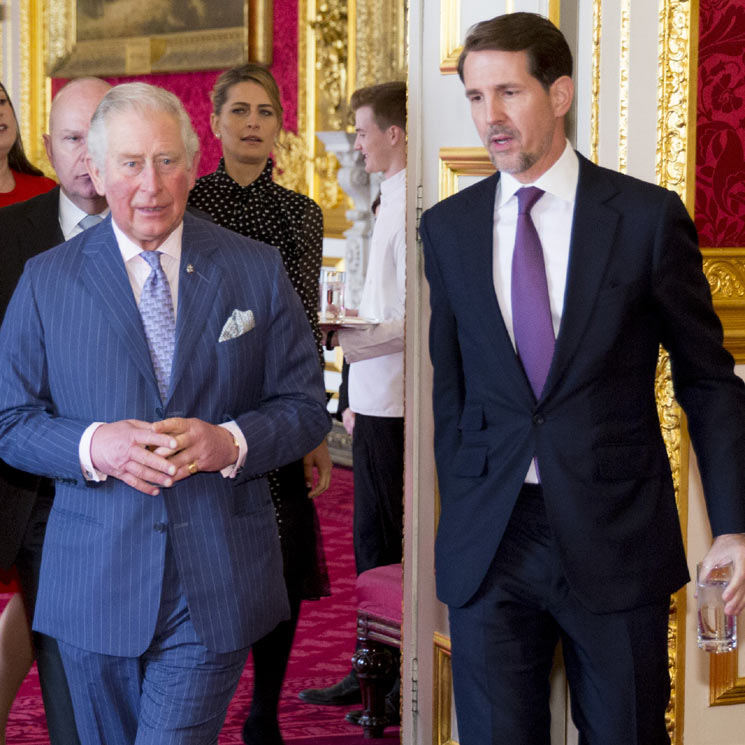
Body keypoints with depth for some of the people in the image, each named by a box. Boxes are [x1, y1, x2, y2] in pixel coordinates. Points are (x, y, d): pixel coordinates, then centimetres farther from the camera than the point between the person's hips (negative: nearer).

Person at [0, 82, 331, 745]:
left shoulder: (256, 271, 4)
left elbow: (306, 407, 5)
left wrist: (230, 442, -16)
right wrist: (93, 447, -16)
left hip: (218, 586, -1)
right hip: (94, 584, 2)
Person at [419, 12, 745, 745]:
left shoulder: (648, 216, -2)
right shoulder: (447, 228, 7)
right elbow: (450, 381, 12)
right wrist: (459, 511, 7)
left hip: (617, 538, -2)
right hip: (488, 541, 2)